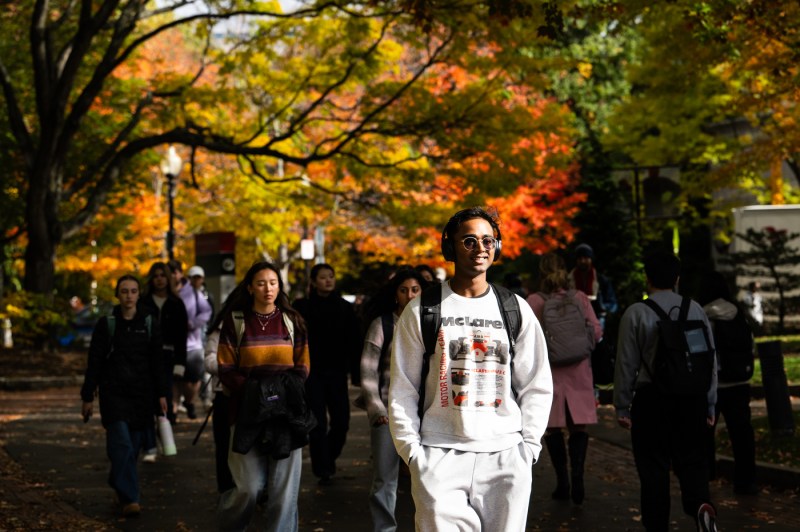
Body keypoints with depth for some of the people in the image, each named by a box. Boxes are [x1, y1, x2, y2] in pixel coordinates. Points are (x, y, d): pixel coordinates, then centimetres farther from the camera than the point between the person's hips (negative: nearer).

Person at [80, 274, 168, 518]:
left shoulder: (149, 325, 8)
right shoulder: (106, 324, 2)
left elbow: (157, 363, 11)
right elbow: (94, 362, 3)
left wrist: (161, 394, 5)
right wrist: (87, 396, 1)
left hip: (142, 395, 3)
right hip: (113, 394, -3)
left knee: (133, 446, 5)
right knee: (122, 444, -13)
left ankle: (118, 484, 27)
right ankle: (129, 498, -16)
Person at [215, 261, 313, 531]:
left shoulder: (292, 321, 9)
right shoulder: (235, 320, 3)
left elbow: (302, 367, 12)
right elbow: (226, 370, 1)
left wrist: (286, 391, -6)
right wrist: (251, 392, -12)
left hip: (286, 413, 2)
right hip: (248, 411, -2)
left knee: (284, 489, -2)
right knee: (250, 488, -3)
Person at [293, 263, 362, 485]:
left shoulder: (345, 308, 5)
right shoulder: (302, 308, 0)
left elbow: (354, 343, 5)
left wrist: (356, 374, 0)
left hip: (337, 373, 2)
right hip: (312, 373, -2)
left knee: (341, 421, 2)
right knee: (318, 423, -3)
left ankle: (329, 458, 28)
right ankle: (322, 469, 5)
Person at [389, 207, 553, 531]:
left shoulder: (516, 309, 10)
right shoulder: (421, 310, 3)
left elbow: (537, 385, 13)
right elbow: (402, 390, 5)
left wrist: (529, 444, 4)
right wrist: (411, 450, -2)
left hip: (506, 457, 2)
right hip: (440, 456, -2)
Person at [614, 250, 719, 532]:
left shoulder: (636, 313, -4)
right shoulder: (696, 310, 5)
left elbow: (627, 363, -3)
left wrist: (622, 407, 6)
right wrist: (709, 404, 17)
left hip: (651, 397, -3)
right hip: (692, 396, 3)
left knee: (654, 467, 7)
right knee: (691, 460, 11)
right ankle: (701, 505, -15)